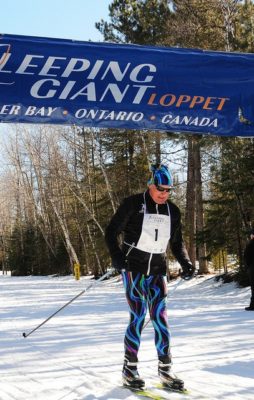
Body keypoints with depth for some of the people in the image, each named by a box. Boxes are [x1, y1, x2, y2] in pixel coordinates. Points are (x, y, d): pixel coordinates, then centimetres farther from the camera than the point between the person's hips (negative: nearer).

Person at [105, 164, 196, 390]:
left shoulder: (172, 211, 6)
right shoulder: (133, 204, -8)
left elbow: (177, 242, 16)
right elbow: (112, 232, -5)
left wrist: (186, 263, 0)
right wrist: (117, 257, -19)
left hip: (157, 270, 4)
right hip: (133, 268, -4)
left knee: (160, 317, 0)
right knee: (138, 316, -9)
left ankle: (165, 369, 7)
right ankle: (129, 369, 2)